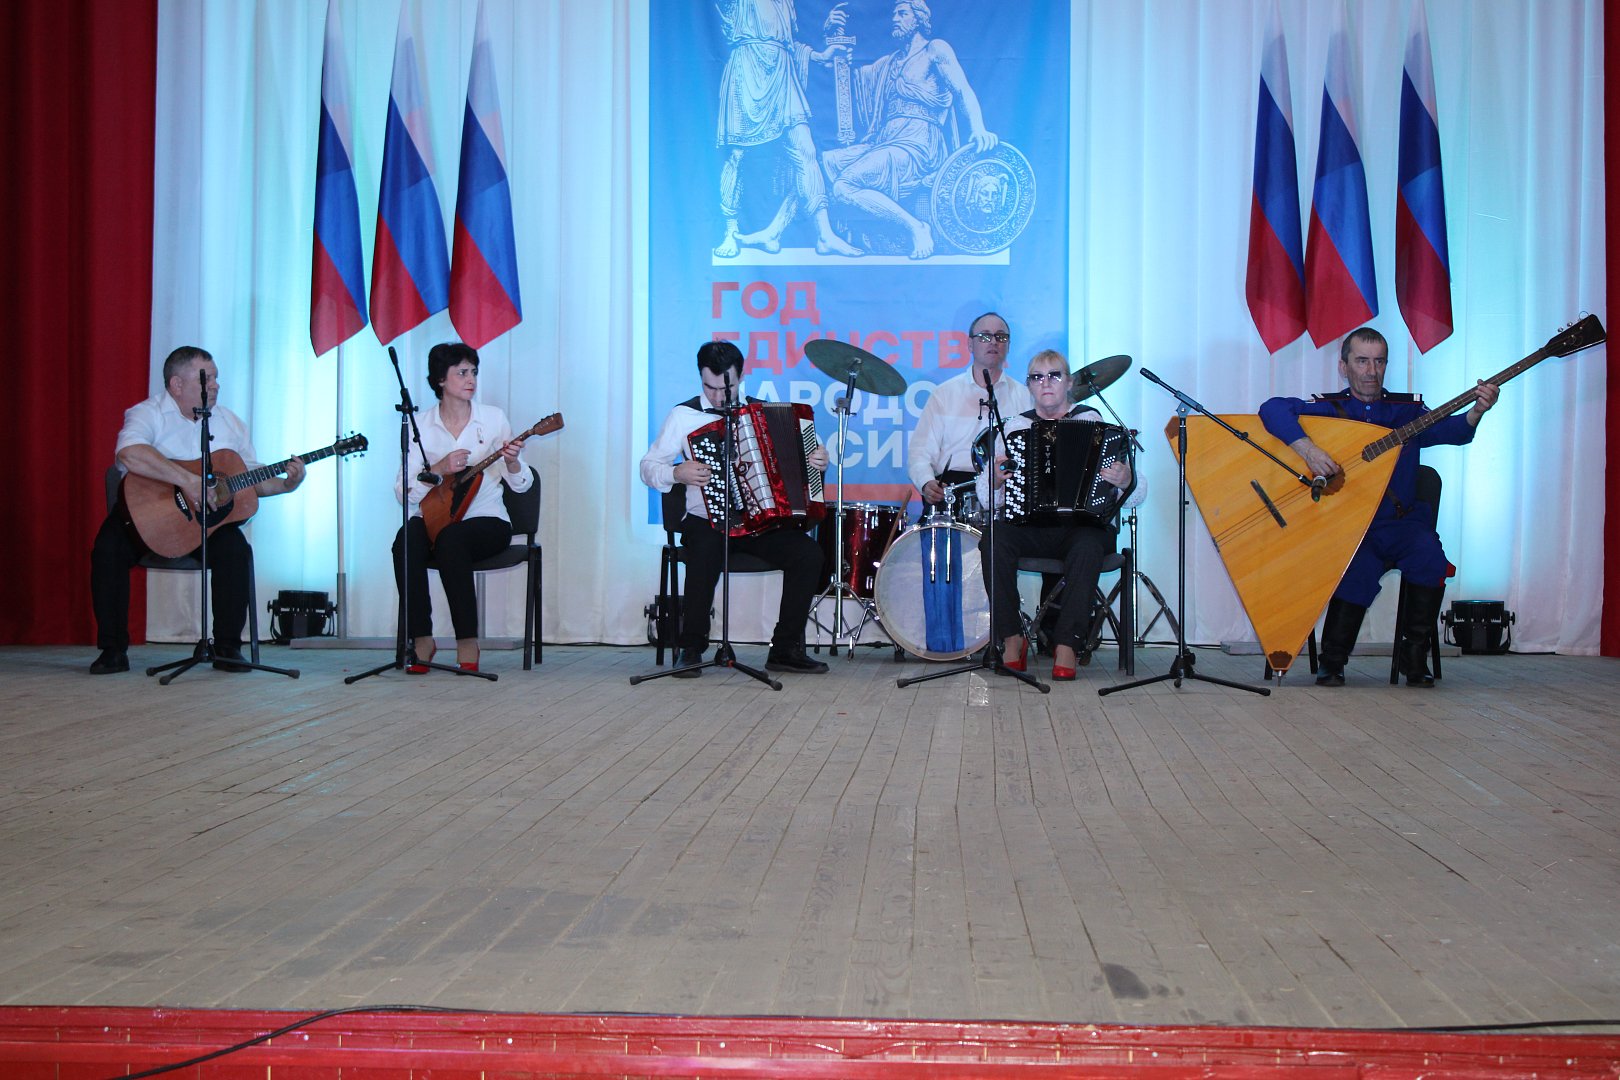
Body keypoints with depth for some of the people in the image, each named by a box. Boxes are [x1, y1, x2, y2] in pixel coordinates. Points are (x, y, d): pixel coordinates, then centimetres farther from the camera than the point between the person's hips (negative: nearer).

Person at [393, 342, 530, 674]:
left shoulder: (493, 418, 3)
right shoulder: (421, 426, 3)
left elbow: (522, 485, 2)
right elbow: (404, 493, -4)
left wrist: (511, 462, -20)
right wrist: (439, 469, -18)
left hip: (487, 520, -1)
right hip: (436, 518, 1)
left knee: (451, 538, -34)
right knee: (406, 540, -31)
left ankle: (468, 642, -27)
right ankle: (421, 639, -20)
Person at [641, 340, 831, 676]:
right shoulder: (684, 415, 3)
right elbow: (648, 467, 4)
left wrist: (816, 461, -4)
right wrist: (677, 473, -17)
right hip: (706, 521, -3)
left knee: (808, 553, -21)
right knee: (706, 551, -36)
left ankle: (785, 650, -9)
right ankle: (690, 649, -20)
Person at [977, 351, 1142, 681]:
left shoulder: (1092, 422, 7)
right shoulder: (1016, 425, 13)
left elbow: (1136, 495, 2)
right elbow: (986, 498, 9)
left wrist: (1124, 482, -21)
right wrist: (993, 479, -13)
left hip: (1085, 524, -2)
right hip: (1029, 527, 2)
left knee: (1087, 546, -35)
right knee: (993, 539, -28)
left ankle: (1067, 645, -26)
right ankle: (1011, 639, -18)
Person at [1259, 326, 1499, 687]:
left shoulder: (1408, 411, 12)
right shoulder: (1327, 410, 5)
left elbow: (1450, 430, -6)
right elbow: (1273, 409, -11)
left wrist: (1476, 412, -29)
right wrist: (1306, 447, -27)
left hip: (1401, 522, 2)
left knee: (1430, 559, -26)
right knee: (1359, 569, -30)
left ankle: (1414, 657, -4)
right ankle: (1331, 662, -7)